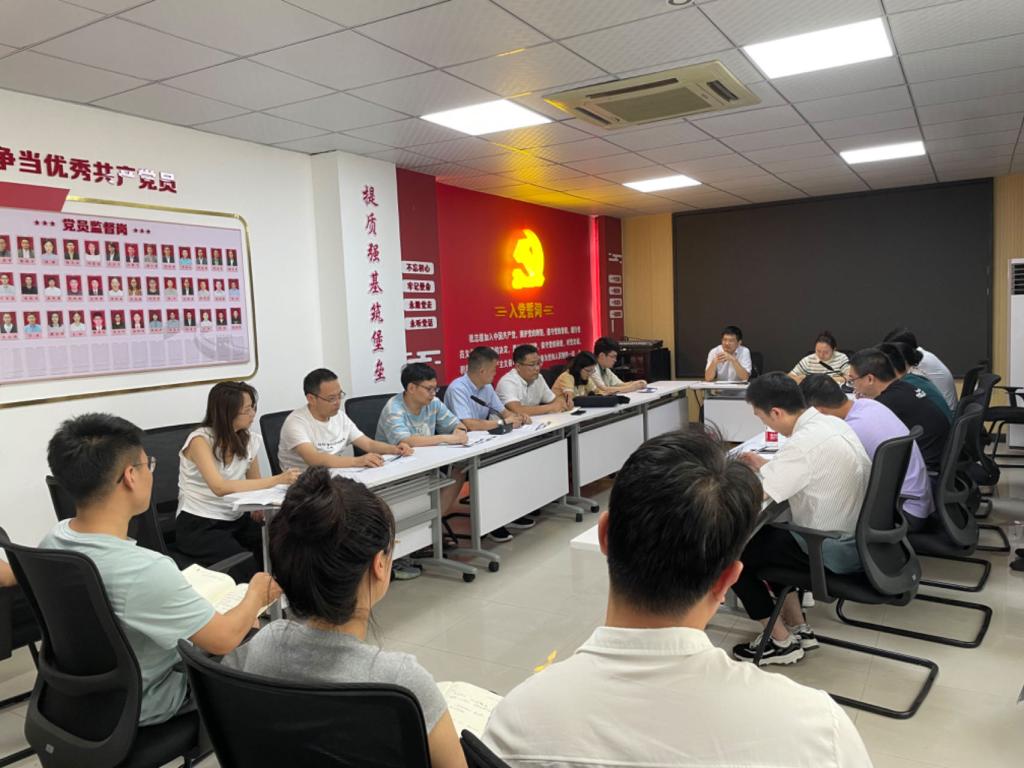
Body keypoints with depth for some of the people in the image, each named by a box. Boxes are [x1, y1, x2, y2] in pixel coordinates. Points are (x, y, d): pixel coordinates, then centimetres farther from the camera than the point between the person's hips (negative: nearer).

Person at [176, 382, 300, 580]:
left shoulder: (249, 440, 4)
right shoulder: (200, 439, -15)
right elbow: (220, 487, -30)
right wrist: (277, 480, -34)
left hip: (237, 520, 5)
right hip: (198, 526, -5)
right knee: (248, 567, -30)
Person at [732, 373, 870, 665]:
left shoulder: (805, 441, -27)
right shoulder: (831, 422, 2)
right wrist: (764, 464, 15)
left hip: (835, 550, -9)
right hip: (858, 537, 9)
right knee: (764, 535, 24)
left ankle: (781, 642, 13)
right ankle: (799, 629, 27)